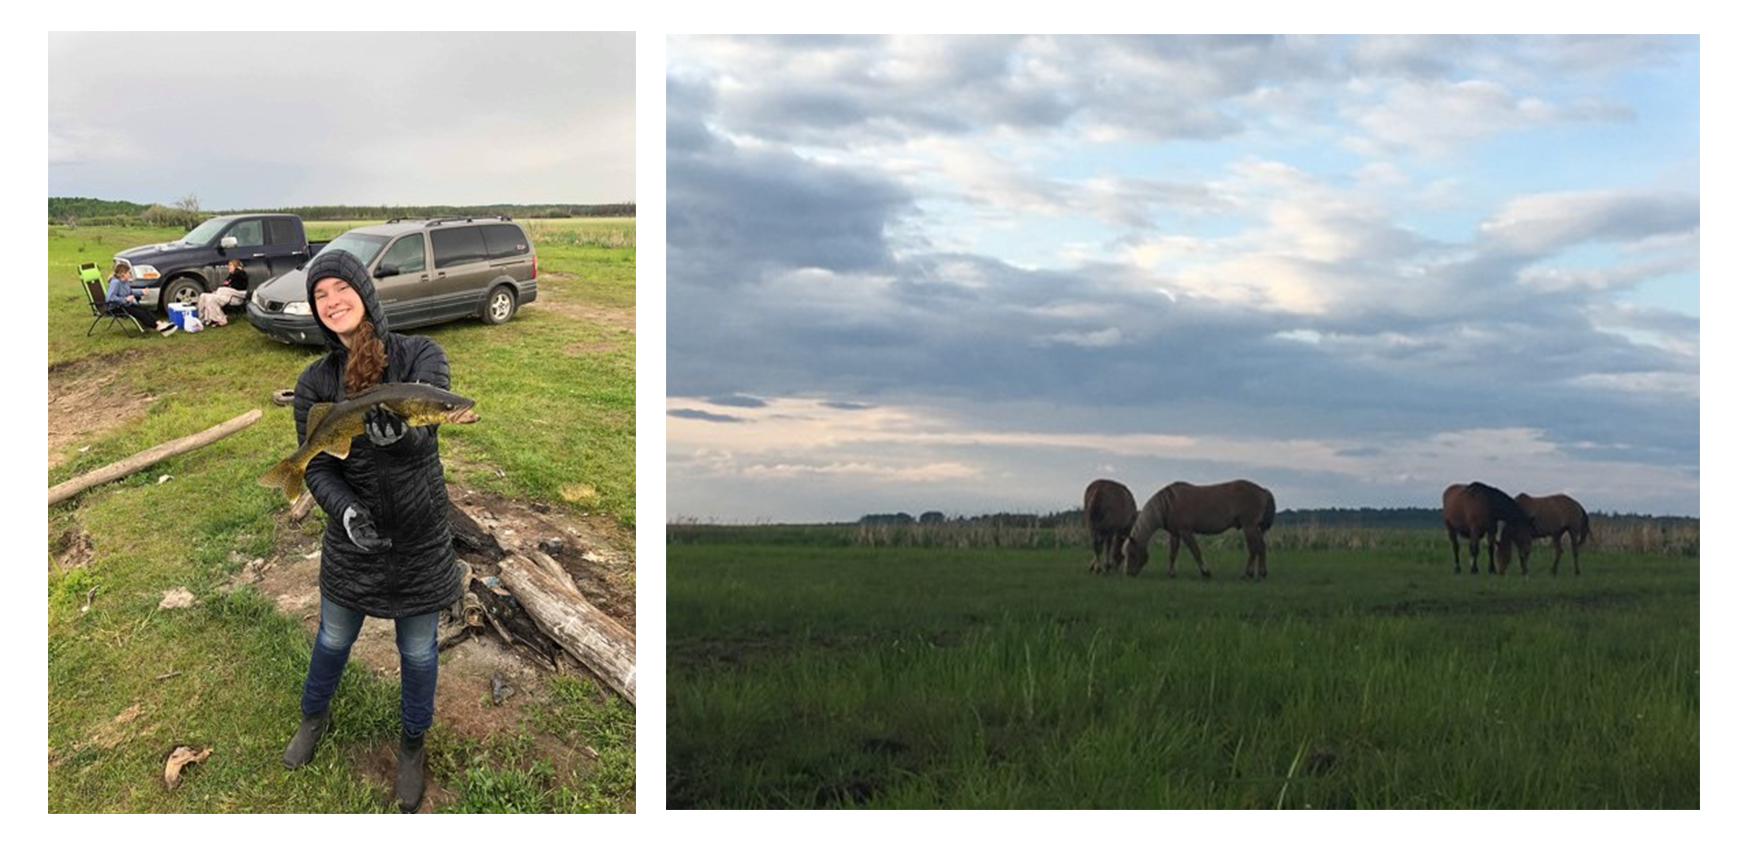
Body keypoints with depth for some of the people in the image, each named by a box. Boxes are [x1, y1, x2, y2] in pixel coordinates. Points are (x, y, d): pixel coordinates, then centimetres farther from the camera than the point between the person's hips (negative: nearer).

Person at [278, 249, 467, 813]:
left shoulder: (422, 357, -14)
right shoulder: (315, 382, -7)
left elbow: (424, 424, -32)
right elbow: (316, 466, -7)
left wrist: (398, 428, -56)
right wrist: (346, 509, -28)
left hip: (419, 535, -2)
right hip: (354, 535, 2)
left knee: (417, 651, 14)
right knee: (333, 640, 21)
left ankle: (412, 744, 39)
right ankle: (314, 718, 52)